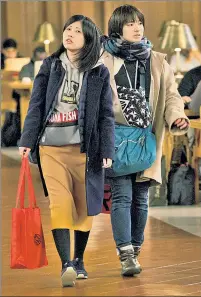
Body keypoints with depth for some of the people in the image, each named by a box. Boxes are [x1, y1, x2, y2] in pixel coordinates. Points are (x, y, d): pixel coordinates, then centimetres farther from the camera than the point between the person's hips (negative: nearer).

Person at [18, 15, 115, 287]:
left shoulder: (99, 72, 5)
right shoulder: (50, 66, 8)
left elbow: (106, 115, 3)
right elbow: (36, 105, 7)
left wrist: (107, 151, -4)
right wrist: (27, 140, 0)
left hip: (85, 149, 0)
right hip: (52, 147, 0)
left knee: (83, 206, 7)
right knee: (60, 203, -13)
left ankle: (78, 260, 24)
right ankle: (66, 264, -17)